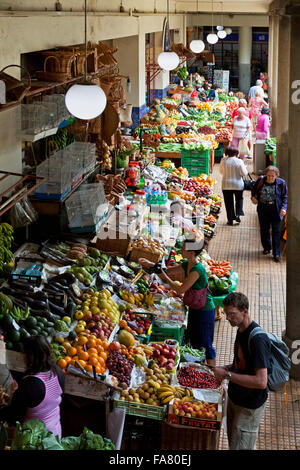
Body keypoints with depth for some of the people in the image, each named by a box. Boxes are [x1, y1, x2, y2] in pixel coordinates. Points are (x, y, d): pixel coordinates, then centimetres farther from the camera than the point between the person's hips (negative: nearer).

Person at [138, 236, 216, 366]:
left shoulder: (197, 269, -27)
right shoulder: (186, 264, 1)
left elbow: (181, 290, -27)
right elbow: (169, 271, 13)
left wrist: (166, 278, -19)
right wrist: (150, 264, 2)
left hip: (205, 310, -9)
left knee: (205, 344, 0)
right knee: (194, 341, 19)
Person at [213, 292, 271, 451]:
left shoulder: (258, 339, -28)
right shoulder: (241, 330, 3)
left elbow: (261, 382, -32)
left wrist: (227, 375, -27)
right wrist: (225, 368, 1)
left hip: (249, 407, -9)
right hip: (235, 399, 9)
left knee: (240, 447, -1)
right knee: (233, 442, 21)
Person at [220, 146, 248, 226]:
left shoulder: (223, 161, -6)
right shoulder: (239, 161, -12)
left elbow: (221, 171, 7)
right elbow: (244, 173, -9)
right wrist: (244, 168, 10)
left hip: (226, 185, 1)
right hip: (238, 185, -1)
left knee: (228, 202, 9)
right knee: (239, 199, 21)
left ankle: (230, 220, 10)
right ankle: (238, 214, 5)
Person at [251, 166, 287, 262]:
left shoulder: (281, 183, -7)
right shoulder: (260, 180, -3)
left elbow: (285, 197, -1)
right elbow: (254, 189, 16)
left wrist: (283, 208, -14)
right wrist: (253, 197, -3)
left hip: (275, 210, -3)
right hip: (263, 210, 3)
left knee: (276, 231, -3)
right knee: (264, 229, 13)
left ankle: (276, 254, 0)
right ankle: (267, 248, 34)